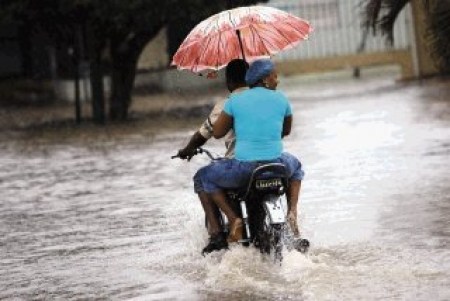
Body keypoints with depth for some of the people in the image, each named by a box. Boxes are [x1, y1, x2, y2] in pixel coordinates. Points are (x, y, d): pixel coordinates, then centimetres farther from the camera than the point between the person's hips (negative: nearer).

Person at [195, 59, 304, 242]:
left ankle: (233, 219, 3)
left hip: (243, 168, -2)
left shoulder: (235, 101, -1)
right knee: (295, 166, 38)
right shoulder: (281, 99, 5)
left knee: (203, 177, 22)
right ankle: (292, 212, 15)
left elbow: (217, 133, 5)